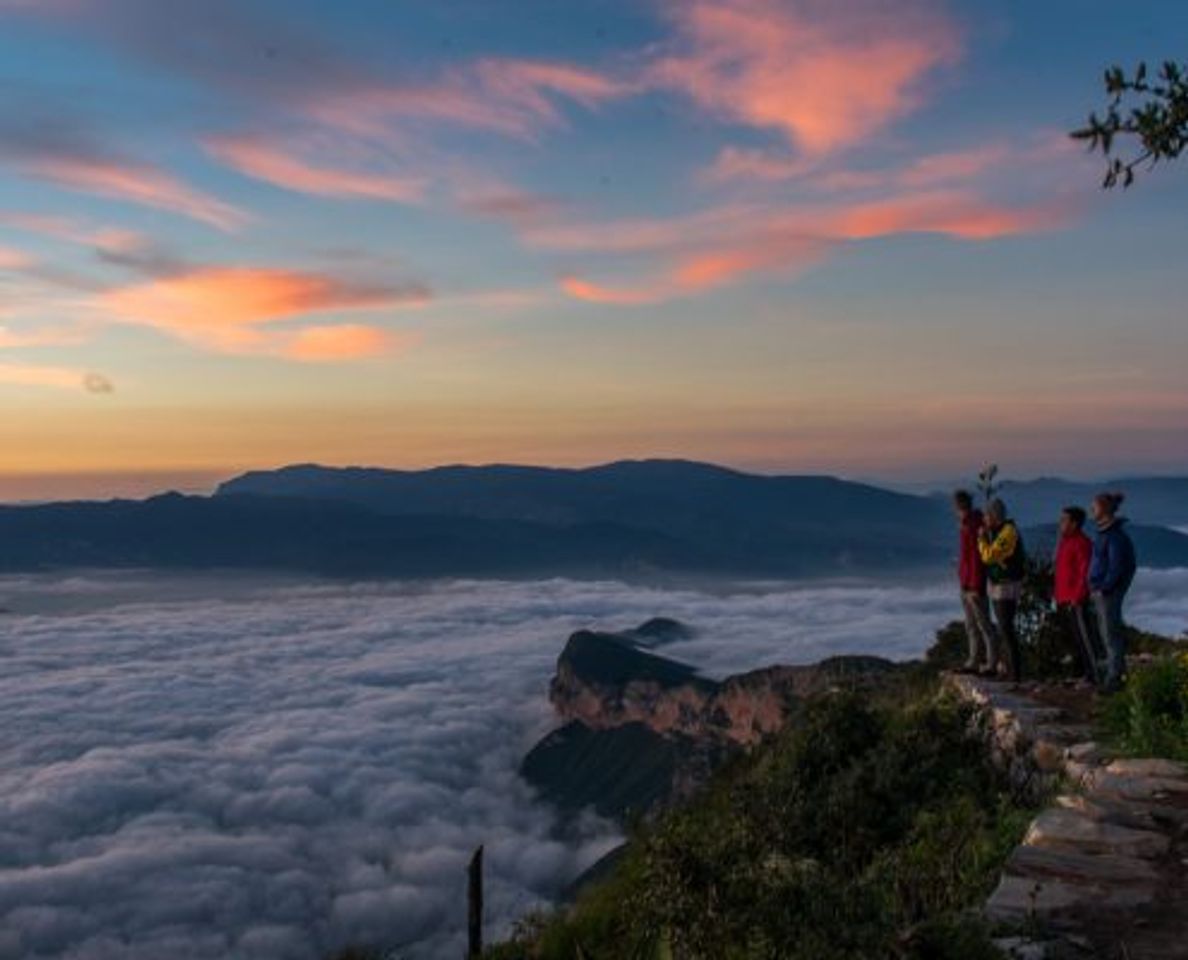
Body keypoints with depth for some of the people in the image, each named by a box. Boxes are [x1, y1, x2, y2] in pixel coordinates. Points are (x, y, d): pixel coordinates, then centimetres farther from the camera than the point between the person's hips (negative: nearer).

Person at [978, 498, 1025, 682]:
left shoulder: (1008, 532, -18)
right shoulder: (998, 531, 13)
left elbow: (988, 556, -22)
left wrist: (981, 537, -8)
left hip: (1007, 587, -10)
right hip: (998, 586, 10)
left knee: (1006, 630, -10)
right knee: (1004, 630, 13)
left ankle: (1016, 675, -8)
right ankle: (1011, 672, 19)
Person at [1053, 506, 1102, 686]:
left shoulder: (1082, 543, -13)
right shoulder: (1064, 541, 15)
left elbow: (1084, 572, -18)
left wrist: (1077, 597, -20)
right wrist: (1056, 592, 15)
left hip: (1075, 601, -10)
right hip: (1063, 600, 10)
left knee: (1084, 637, -6)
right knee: (1074, 637, 14)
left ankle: (1096, 676, -1)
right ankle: (1085, 671, 23)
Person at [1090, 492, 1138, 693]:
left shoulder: (1115, 534, -16)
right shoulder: (1105, 531, 12)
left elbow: (1116, 566, -19)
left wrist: (1104, 588, -17)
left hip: (1109, 591, -10)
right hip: (1101, 589, 10)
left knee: (1111, 633, -5)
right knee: (1106, 631, 13)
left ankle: (1114, 676, -1)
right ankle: (1116, 672, 20)